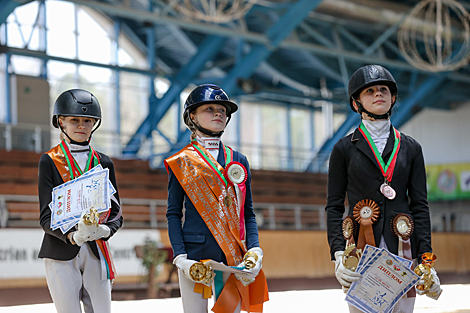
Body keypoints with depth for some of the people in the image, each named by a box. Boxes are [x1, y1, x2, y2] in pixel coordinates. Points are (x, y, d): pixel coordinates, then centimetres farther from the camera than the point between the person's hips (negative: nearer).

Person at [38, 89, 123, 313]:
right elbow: (46, 217, -5)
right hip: (61, 254, -3)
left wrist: (105, 230, -14)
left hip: (96, 254, 3)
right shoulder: (49, 161, 2)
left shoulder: (103, 162, 12)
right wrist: (73, 236, -24)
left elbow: (115, 212, 9)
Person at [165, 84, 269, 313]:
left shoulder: (238, 161, 15)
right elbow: (173, 214, 2)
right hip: (195, 254, -3)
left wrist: (254, 251, -1)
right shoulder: (181, 162, 5)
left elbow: (247, 214, 14)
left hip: (233, 257, 3)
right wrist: (181, 258, -10)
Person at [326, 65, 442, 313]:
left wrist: (426, 259, -1)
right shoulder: (345, 148, 7)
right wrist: (338, 255, -9)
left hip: (402, 250, 2)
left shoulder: (410, 148, 12)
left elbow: (420, 205, 9)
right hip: (360, 252, -2)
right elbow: (334, 206, 5)